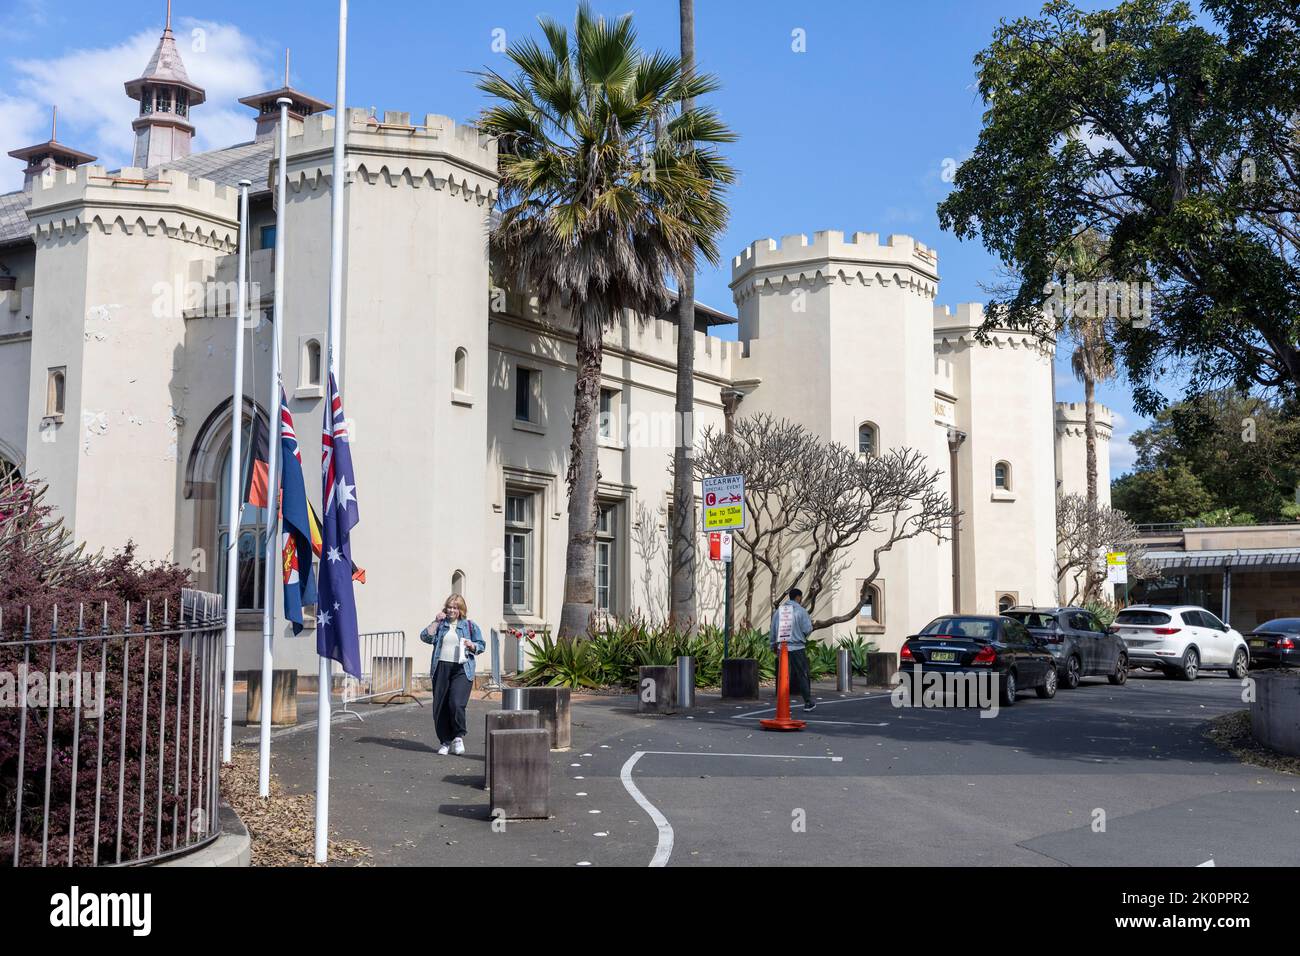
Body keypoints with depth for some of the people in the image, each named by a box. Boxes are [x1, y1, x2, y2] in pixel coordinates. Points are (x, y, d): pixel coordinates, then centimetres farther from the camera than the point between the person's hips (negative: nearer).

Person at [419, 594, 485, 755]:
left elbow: (481, 645, 11)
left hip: (462, 669, -2)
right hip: (441, 668, 3)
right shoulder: (440, 624, 14)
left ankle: (458, 737, 0)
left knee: (456, 703, -18)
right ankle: (445, 741, 14)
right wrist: (436, 621, -4)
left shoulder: (470, 625, 10)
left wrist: (471, 645, -9)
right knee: (440, 706, 2)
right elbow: (426, 637, 0)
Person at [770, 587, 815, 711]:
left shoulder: (778, 611, 7)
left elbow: (773, 631, 12)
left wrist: (774, 645, 22)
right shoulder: (800, 610, -7)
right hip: (797, 647, -4)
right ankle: (808, 702, 9)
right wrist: (811, 623, 13)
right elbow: (807, 630, -10)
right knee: (802, 675, 5)